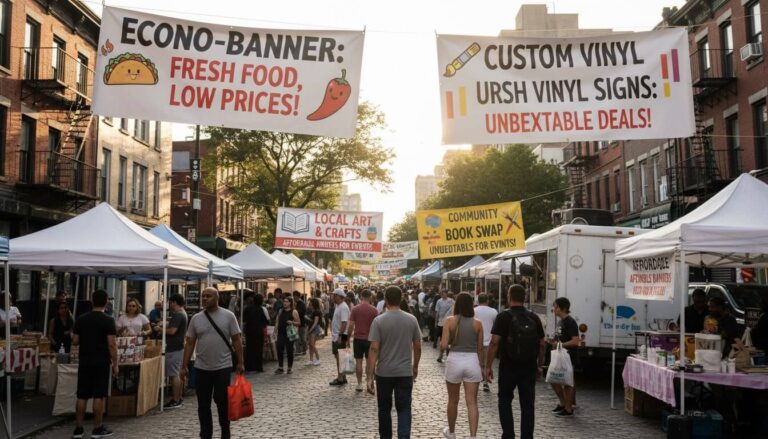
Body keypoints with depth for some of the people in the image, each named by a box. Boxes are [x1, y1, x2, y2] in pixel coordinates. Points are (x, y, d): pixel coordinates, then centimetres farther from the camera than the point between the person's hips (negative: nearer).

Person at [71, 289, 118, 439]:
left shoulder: (81, 319, 4)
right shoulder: (108, 321, -10)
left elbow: (75, 341, 9)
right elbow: (112, 344, -12)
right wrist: (115, 364, -5)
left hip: (84, 362, 4)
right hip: (101, 363, -4)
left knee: (82, 396, 9)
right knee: (99, 396, 1)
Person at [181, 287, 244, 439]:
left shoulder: (228, 316, -4)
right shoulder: (196, 318, 3)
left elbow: (236, 340, -2)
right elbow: (190, 343, 6)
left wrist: (240, 362, -5)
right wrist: (184, 366, 3)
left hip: (223, 367, -3)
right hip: (201, 368, 3)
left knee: (222, 402, 4)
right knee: (203, 404, 8)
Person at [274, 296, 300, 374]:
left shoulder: (294, 312, -2)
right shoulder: (280, 311, 12)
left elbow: (298, 323, -3)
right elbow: (277, 322, 15)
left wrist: (292, 322, -20)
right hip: (281, 333, 4)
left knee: (289, 351, 1)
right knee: (279, 350, 2)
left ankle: (290, 368, 11)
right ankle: (280, 367, 11)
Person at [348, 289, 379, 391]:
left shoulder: (355, 309, -5)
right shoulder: (374, 310, -6)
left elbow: (351, 326, -6)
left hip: (358, 338, 0)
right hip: (370, 339, 0)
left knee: (358, 361, 6)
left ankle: (359, 384, 8)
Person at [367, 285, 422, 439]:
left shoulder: (379, 321, -10)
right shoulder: (411, 320, -2)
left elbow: (374, 349, -14)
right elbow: (417, 347, 5)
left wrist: (370, 377, -11)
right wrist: (415, 366, 20)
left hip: (384, 372, -1)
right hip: (405, 372, 1)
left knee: (384, 409, 15)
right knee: (404, 409, 4)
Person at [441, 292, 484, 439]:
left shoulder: (449, 321, -6)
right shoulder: (477, 323, -2)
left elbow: (443, 346, -11)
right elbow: (480, 348, 3)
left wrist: (441, 343, 11)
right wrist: (482, 366, 14)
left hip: (454, 361, 0)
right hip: (472, 362, 0)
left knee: (453, 401, 18)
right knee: (472, 402, 4)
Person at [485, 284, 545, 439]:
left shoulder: (504, 317, -9)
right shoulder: (534, 318, 4)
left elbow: (494, 342, -13)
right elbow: (541, 344, 7)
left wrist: (488, 366, -7)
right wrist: (539, 365, 18)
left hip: (509, 367, -3)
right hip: (529, 367, 3)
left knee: (505, 400, 14)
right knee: (527, 404, 9)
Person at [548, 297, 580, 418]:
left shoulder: (570, 323, -17)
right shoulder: (560, 322, 13)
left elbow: (575, 341, -23)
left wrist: (560, 344, -25)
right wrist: (554, 341, 5)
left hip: (568, 358, -10)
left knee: (567, 383, 0)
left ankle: (568, 409, 10)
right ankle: (563, 403, 29)